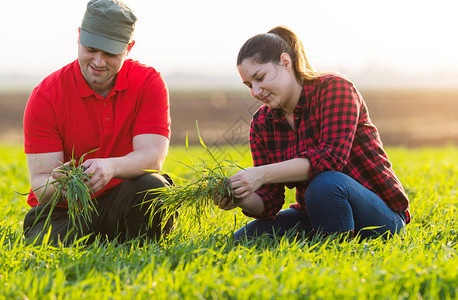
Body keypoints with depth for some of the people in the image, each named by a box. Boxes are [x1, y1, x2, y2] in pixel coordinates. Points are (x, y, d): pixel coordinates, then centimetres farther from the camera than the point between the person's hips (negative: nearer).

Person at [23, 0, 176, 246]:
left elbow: (152, 156, -18)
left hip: (123, 205, 1)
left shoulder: (149, 83, -6)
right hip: (62, 212, 0)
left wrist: (111, 167, -41)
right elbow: (40, 185, -13)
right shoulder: (45, 96, -10)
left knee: (152, 188, -31)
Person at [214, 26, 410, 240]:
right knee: (244, 239, -11)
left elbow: (332, 157, -29)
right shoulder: (261, 124, 3)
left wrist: (262, 174, -35)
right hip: (315, 219, 6)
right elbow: (269, 200, -1)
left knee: (325, 184, -36)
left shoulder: (334, 88, -13)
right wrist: (243, 200, -24)